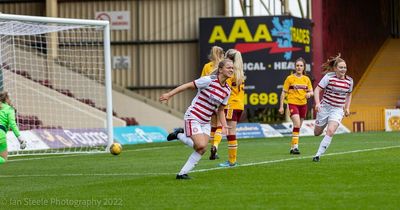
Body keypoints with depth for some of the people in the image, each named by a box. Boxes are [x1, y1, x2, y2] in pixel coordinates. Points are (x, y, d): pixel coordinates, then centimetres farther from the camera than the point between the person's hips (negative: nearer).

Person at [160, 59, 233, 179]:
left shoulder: (227, 90, 4)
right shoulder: (209, 80, -17)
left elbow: (220, 110, 15)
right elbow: (188, 85, -11)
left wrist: (224, 125, 2)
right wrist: (169, 94, -13)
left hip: (206, 122, 7)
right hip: (193, 117, -7)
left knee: (202, 150, -5)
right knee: (201, 145, -20)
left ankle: (182, 174, 5)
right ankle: (179, 135, 7)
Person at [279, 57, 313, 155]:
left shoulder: (306, 79, 8)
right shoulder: (290, 78, -3)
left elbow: (311, 92, 13)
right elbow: (284, 93, -1)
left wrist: (309, 94, -12)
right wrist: (281, 106, -6)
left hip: (303, 104, 5)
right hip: (293, 103, -5)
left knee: (298, 127, 10)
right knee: (297, 124, -22)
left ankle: (292, 148, 21)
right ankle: (295, 146, -21)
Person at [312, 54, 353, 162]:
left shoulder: (349, 81, 1)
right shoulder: (329, 77, -12)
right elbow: (317, 90, -11)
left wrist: (347, 108, 12)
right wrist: (317, 103, -25)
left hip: (338, 110, 1)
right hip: (325, 107, -1)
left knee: (330, 131, -20)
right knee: (317, 133, 10)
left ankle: (318, 155, -12)